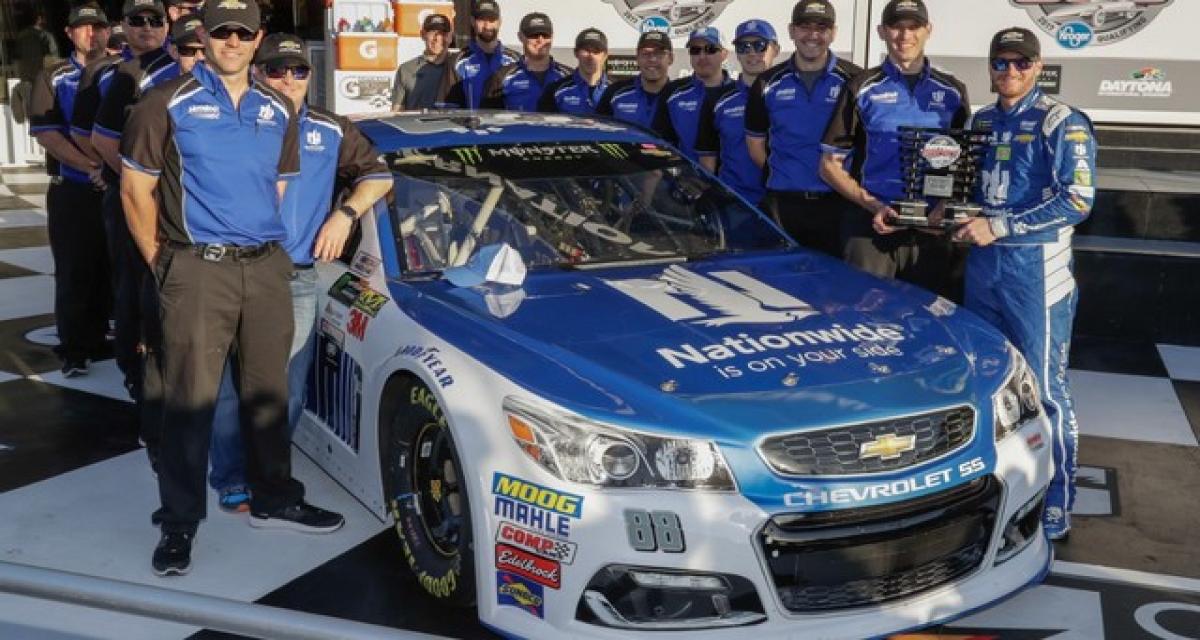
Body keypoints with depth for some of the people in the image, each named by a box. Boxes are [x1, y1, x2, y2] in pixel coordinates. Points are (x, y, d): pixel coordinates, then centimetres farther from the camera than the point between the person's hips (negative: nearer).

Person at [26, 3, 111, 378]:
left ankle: (100, 338, 24)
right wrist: (90, 166, -20)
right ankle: (73, 350, 9)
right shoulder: (53, 79, 2)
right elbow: (45, 134, -8)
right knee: (73, 273, 1)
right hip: (71, 192, -2)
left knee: (110, 271, 9)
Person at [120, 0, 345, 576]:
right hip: (198, 269, -4)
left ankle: (274, 500, 26)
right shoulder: (169, 103, -1)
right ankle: (179, 523, 7)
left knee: (268, 390, 12)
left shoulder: (278, 110, 13)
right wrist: (160, 262, 0)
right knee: (191, 398, -4)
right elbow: (136, 187, 1)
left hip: (267, 268, 5)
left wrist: (269, 247, 15)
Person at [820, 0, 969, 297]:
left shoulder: (952, 92, 11)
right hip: (872, 228, -2)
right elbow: (830, 165, 2)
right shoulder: (862, 90, 3)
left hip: (934, 230, 2)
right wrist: (873, 205, -12)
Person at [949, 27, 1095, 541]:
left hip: (1036, 268, -6)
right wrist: (953, 213, 3)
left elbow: (1077, 200, -16)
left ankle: (1057, 503, 7)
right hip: (982, 264, 7)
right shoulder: (979, 122, 13)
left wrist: (999, 227, -20)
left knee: (1044, 386, -3)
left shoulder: (1061, 123, -7)